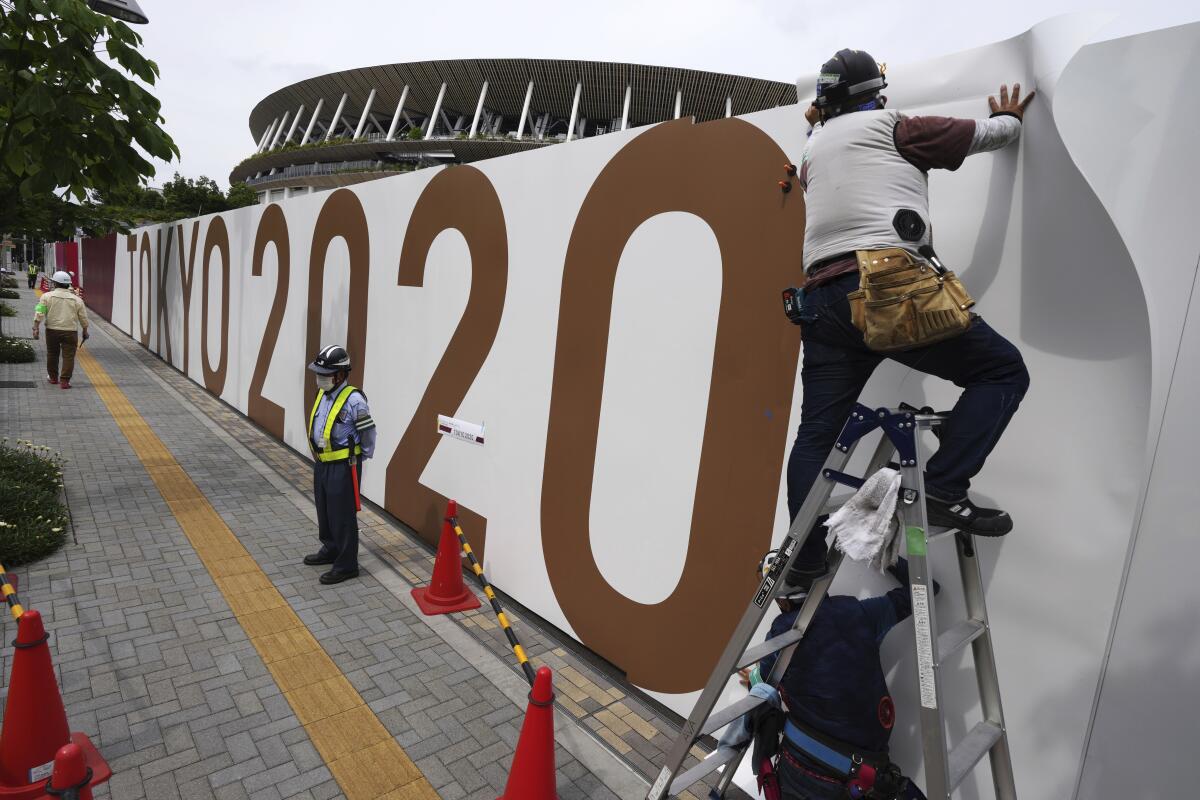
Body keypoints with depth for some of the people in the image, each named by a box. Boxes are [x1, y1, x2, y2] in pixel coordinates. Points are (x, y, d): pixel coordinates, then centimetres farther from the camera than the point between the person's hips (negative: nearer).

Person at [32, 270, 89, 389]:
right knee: (68, 356, 1)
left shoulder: (47, 296, 0)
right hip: (70, 331, -1)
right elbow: (83, 318, 6)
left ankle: (53, 377, 32)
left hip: (52, 330, 1)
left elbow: (39, 313, -8)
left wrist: (35, 328, -6)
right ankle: (64, 381, -4)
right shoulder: (76, 299, 2)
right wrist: (85, 331, 17)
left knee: (52, 354, 19)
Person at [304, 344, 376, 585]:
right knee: (324, 511, 22)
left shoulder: (354, 400, -20)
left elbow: (369, 434, -13)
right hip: (321, 464, 9)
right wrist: (319, 460, 18)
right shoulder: (322, 394, 5)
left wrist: (357, 461, -1)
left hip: (343, 468, -9)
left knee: (342, 516, 0)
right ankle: (330, 550, 41)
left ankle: (346, 565, 12)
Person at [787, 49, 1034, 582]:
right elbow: (986, 133, 22)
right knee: (1003, 371, 10)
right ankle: (943, 489, -4)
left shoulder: (812, 151, 26)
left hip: (821, 297, 6)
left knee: (816, 434, 10)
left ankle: (804, 565, 11)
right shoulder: (894, 127, 12)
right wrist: (1011, 118, 45)